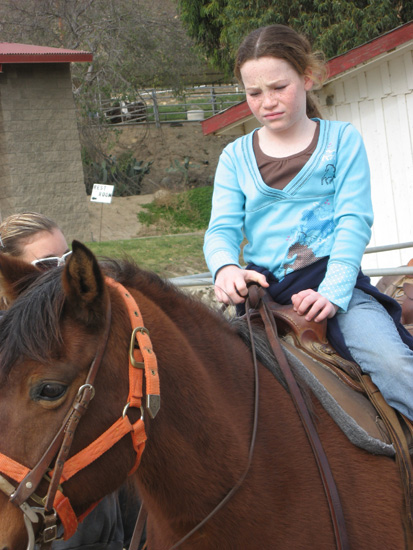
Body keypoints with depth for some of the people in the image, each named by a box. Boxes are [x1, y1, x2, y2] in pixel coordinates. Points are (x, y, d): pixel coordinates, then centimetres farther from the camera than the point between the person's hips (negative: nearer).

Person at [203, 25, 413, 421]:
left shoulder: (342, 140, 9)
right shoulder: (236, 157, 15)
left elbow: (355, 221, -2)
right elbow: (222, 228, 3)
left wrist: (332, 293, -18)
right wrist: (225, 269, -22)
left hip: (333, 285, -3)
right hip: (261, 290, 3)